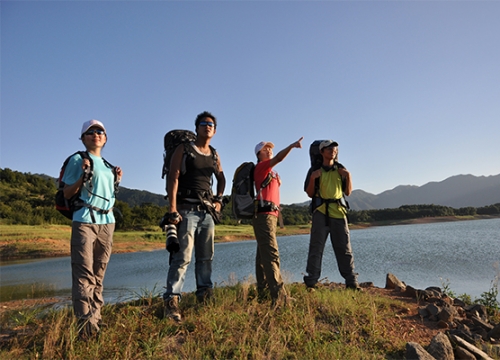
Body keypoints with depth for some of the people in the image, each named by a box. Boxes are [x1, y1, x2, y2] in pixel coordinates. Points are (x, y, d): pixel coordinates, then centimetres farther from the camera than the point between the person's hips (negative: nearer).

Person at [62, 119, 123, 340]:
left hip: (107, 222, 6)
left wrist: (116, 181, 8)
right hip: (85, 221, -6)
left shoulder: (107, 165, 19)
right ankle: (85, 323, -11)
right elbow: (67, 194, -3)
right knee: (84, 272, -11)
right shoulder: (77, 160, 2)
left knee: (99, 273, 9)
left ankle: (96, 318, 15)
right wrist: (83, 175, -16)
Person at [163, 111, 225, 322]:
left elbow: (221, 178, 31)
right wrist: (173, 210, -18)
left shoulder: (214, 155, 15)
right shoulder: (183, 150, 0)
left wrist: (219, 199, 16)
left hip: (207, 211, 6)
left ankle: (204, 295, 22)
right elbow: (172, 180, -9)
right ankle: (171, 301, -7)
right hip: (187, 210, -6)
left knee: (206, 257, 11)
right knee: (183, 256, -12)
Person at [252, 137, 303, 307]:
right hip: (264, 214, -10)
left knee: (263, 254, 10)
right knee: (271, 254, -17)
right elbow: (278, 158, -21)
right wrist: (292, 145, -32)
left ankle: (263, 291, 15)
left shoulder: (270, 171, 26)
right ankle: (279, 296, -21)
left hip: (269, 215, 10)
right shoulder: (261, 166, -3)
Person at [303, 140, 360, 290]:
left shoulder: (341, 170, 15)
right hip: (321, 212, -3)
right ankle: (311, 282, 2)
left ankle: (351, 282, 13)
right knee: (316, 248, -3)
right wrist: (313, 178, -12)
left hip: (338, 211, 3)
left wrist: (348, 176, 0)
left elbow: (348, 192, 14)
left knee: (344, 248, 5)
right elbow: (310, 193, 3)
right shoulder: (315, 170, 6)